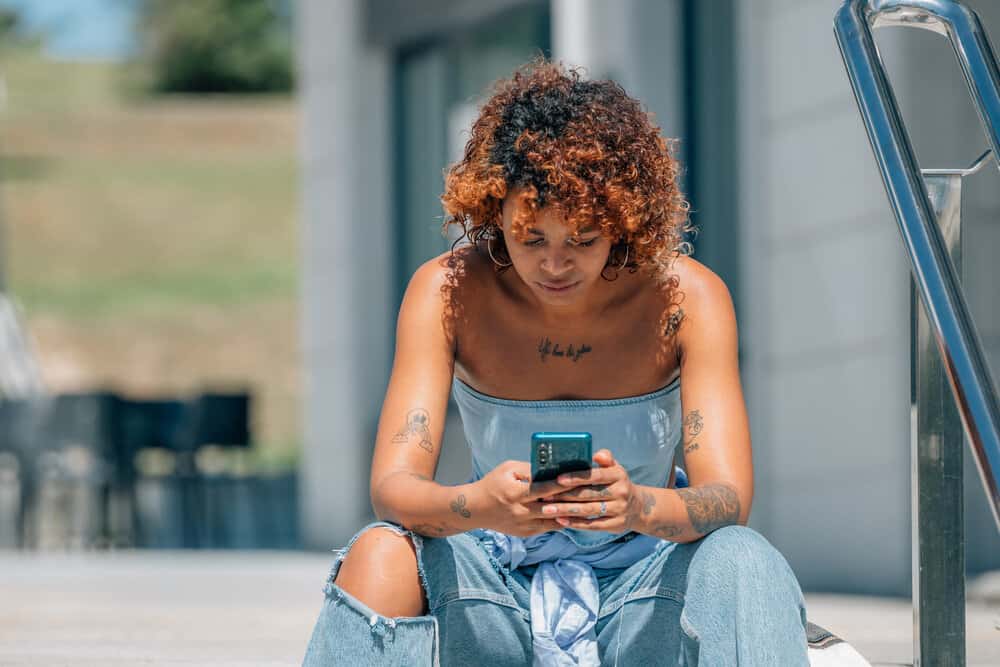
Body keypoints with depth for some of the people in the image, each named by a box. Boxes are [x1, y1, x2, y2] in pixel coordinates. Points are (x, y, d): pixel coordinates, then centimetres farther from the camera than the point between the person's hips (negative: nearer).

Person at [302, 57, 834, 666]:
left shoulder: (687, 297, -12)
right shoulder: (447, 292, -11)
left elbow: (729, 498, -19)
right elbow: (393, 485, -19)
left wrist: (640, 506, -44)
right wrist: (477, 505, -43)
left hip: (641, 595, 0)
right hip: (500, 587, 1)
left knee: (743, 563, -33)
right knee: (379, 558, -31)